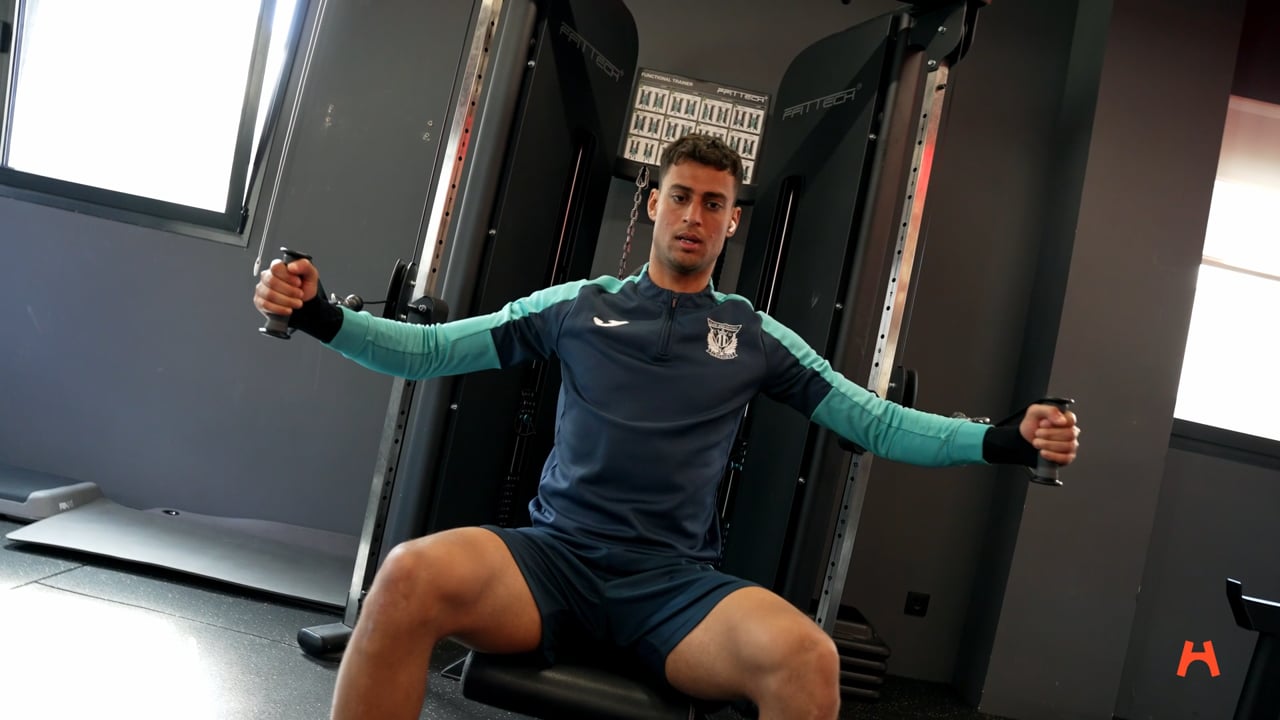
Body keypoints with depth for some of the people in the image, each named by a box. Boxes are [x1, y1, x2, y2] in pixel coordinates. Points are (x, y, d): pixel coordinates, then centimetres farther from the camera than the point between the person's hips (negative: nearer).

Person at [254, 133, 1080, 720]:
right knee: (412, 574, -31)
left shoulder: (756, 336, 12)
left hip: (675, 581, 1)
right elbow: (430, 349, 11)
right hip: (555, 553, 0)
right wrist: (319, 315, -3)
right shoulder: (580, 304, 11)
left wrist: (1006, 441, -1)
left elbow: (874, 420, 11)